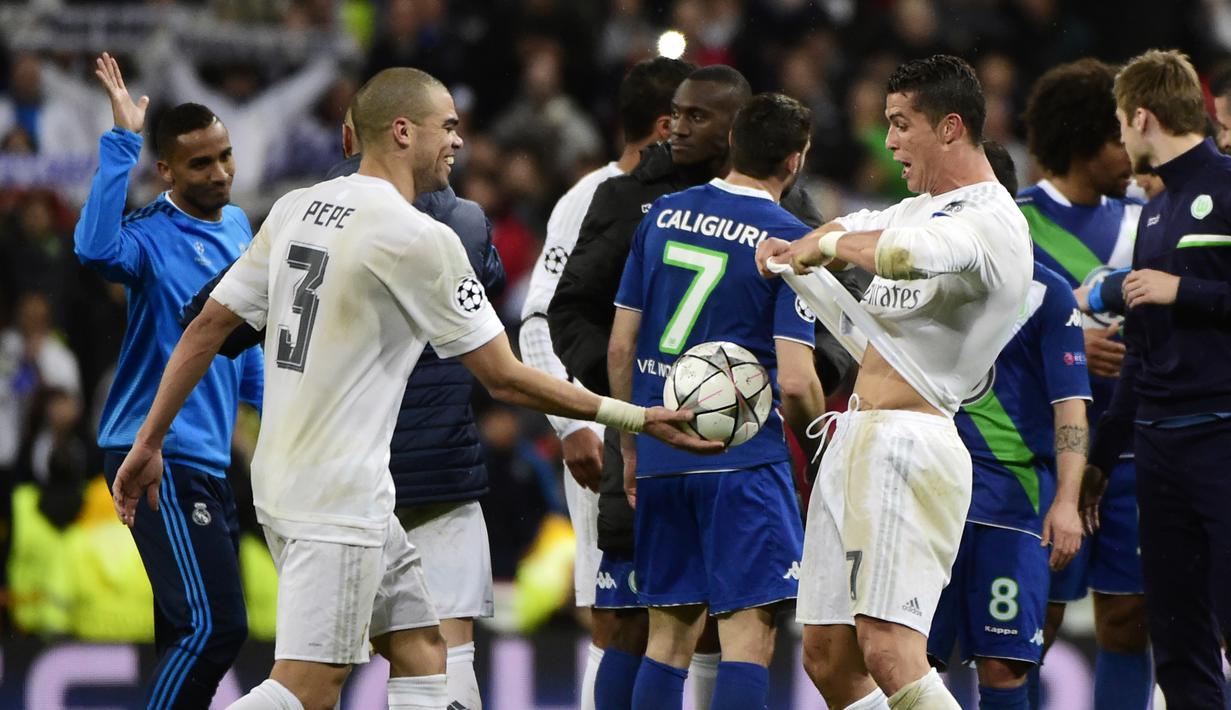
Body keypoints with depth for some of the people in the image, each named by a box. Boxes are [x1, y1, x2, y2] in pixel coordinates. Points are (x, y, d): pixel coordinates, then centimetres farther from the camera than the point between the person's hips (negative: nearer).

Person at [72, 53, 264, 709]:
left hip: (208, 461, 9)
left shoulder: (235, 227, 13)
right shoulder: (152, 236, -13)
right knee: (215, 626, -16)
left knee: (192, 635, 9)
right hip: (157, 457, -9)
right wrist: (122, 140, -35)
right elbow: (96, 248, -37)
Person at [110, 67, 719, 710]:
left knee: (419, 650, 14)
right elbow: (504, 378, -11)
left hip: (279, 478, 9)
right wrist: (636, 418, -5)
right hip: (339, 498, -9)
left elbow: (207, 327, 11)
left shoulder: (296, 209, 8)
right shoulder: (420, 238, -14)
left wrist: (148, 442, 19)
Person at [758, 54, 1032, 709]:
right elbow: (855, 231, 38)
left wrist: (826, 245, -15)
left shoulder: (991, 225, -14)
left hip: (909, 444, -10)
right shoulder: (919, 208, 17)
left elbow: (904, 254, -35)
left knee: (888, 653, -23)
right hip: (855, 437, 10)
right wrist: (791, 248, 16)